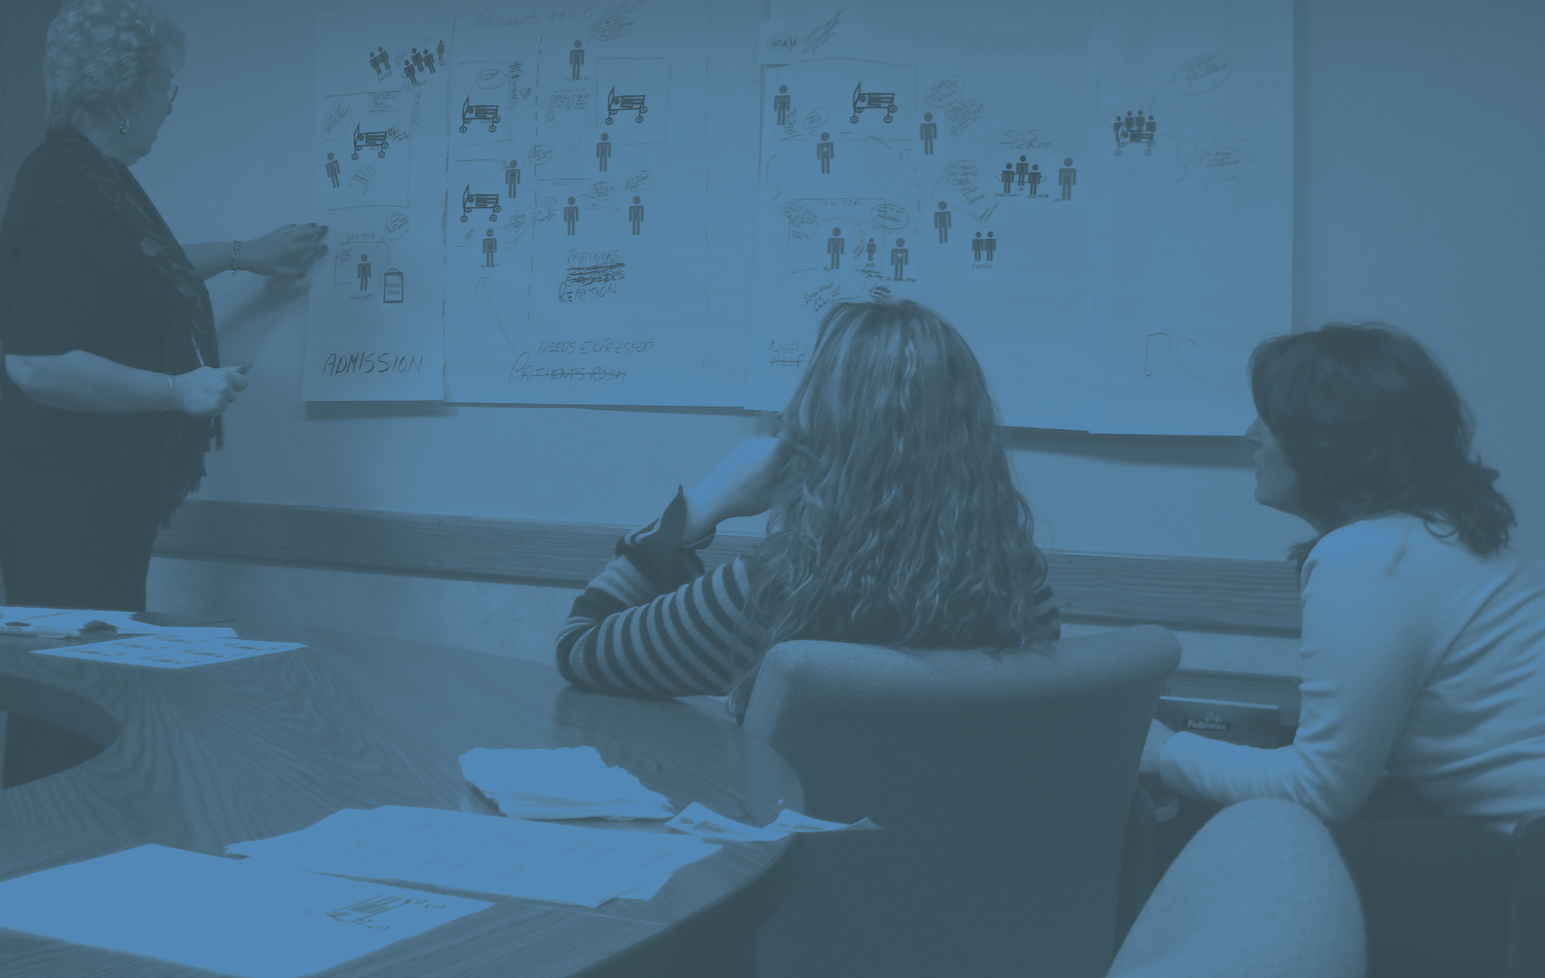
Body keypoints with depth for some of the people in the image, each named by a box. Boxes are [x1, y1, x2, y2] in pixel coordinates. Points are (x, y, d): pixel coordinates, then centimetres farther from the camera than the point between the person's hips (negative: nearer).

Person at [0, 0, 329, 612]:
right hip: (69, 495, -11)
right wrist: (178, 390, -22)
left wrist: (242, 254, 38)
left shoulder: (91, 177, 14)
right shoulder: (70, 203, -21)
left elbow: (135, 273, 34)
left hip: (109, 491, 11)